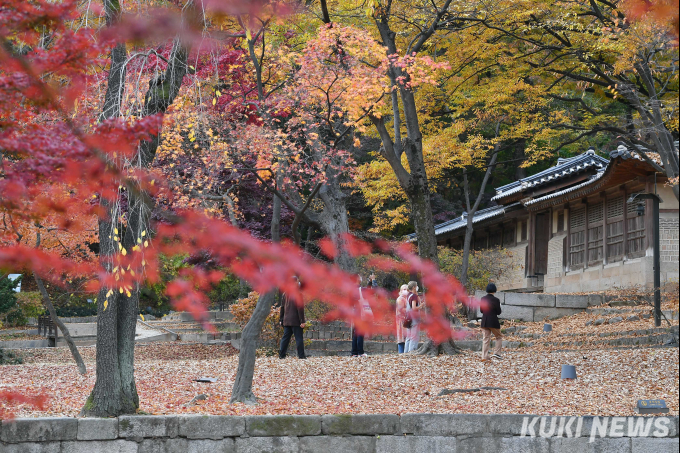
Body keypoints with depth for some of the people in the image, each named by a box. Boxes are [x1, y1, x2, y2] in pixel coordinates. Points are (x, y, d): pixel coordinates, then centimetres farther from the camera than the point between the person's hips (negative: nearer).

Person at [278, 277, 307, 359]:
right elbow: (300, 308, -14)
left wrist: (281, 319, 19)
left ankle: (281, 355, 8)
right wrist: (302, 321, -14)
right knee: (299, 338, -1)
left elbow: (282, 307, 14)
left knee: (285, 338, 10)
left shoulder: (285, 294, 10)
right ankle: (301, 355, -2)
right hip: (295, 321, -6)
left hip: (286, 321, 6)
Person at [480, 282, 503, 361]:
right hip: (493, 321, -4)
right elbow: (499, 312, -8)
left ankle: (484, 357, 4)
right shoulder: (495, 300, -13)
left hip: (484, 321, 4)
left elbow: (481, 310, 10)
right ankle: (496, 353, 5)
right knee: (499, 337, 15)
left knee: (485, 339, 8)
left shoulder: (483, 299, 1)